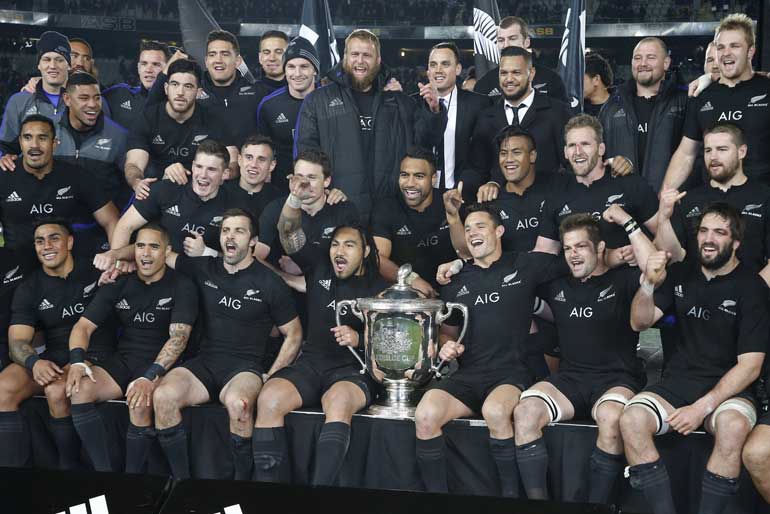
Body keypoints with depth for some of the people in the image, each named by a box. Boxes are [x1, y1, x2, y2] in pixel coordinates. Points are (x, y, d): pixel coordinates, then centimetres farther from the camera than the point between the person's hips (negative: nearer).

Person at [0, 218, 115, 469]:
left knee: (56, 390, -33)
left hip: (95, 355, -4)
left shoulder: (95, 270, 3)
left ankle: (71, 469, -14)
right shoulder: (28, 289, 8)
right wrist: (34, 362, -24)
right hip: (54, 358, 4)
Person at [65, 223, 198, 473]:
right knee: (79, 390, -24)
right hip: (123, 361, 4)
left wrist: (150, 377, -29)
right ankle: (105, 471, -17)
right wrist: (78, 361, -16)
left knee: (140, 403, -35)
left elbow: (179, 337, -15)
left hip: (161, 365, -4)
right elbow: (84, 325, 6)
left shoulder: (182, 287, -5)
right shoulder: (118, 284, 8)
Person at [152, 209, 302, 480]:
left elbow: (293, 335, 8)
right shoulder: (205, 268, 12)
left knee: (237, 403, -39)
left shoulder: (269, 283, 3)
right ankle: (181, 481, -15)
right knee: (162, 396, -29)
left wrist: (270, 376, -2)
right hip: (204, 363, 3)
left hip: (244, 368, -3)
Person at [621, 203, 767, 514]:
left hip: (728, 388, -3)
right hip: (678, 383, 3)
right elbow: (640, 323, 6)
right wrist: (649, 285, -14)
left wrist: (703, 407, -20)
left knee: (733, 426, -37)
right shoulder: (681, 273, 9)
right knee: (631, 420, -26)